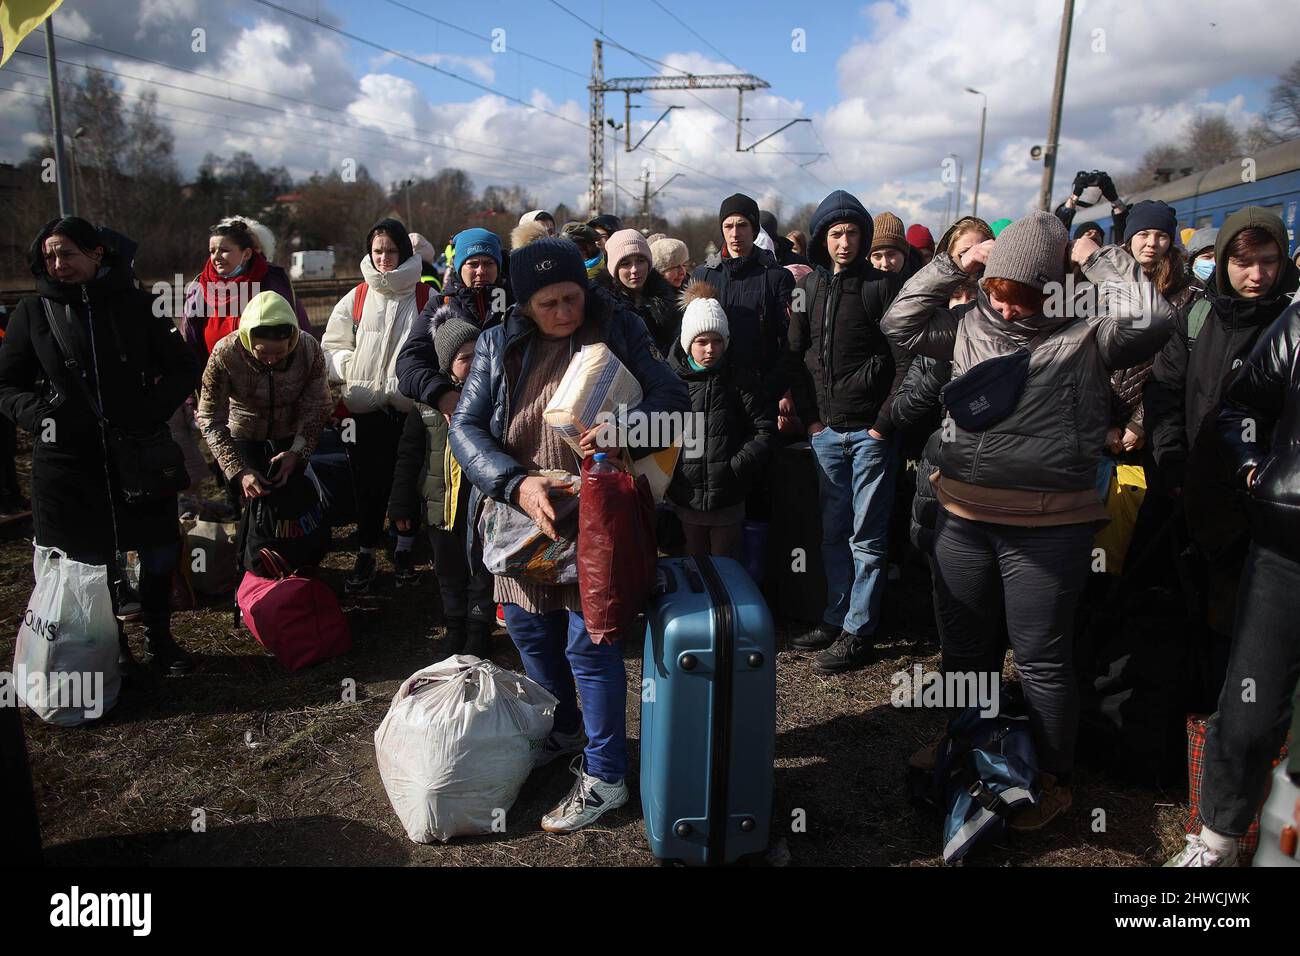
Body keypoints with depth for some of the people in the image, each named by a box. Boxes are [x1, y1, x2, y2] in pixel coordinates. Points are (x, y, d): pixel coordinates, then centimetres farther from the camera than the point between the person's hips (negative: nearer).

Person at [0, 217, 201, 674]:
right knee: (90, 559, 8)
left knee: (159, 551, 8)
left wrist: (154, 409, -11)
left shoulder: (136, 305, 0)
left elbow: (184, 367, 4)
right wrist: (39, 413, -12)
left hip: (140, 453, 0)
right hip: (67, 461, 0)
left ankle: (159, 636, 28)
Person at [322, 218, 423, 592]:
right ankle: (365, 555, 19)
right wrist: (352, 369, -4)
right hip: (364, 407, 1)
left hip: (412, 406, -1)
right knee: (368, 484, 5)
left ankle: (406, 548, 27)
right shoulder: (356, 298, 9)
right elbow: (333, 345, 12)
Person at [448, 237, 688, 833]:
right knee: (528, 627, 19)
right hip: (522, 515, 5)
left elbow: (673, 395, -9)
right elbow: (465, 427, -6)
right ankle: (564, 728, 44)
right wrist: (517, 484, -23)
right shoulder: (499, 345, 0)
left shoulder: (617, 332, -6)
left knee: (590, 642, 0)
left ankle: (604, 776, 17)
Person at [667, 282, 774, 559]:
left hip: (728, 502, -1)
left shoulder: (739, 380, -1)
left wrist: (737, 466, -11)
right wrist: (670, 472, -7)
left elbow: (764, 429, -3)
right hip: (687, 501, 1)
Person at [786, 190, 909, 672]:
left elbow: (904, 362, -7)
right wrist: (809, 416, 4)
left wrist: (884, 424, -11)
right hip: (826, 430, 5)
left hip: (871, 431, -4)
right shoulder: (809, 287, 9)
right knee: (832, 531, 11)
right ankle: (835, 618, 23)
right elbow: (796, 356, 12)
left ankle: (859, 631, 11)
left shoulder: (882, 285, -4)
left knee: (867, 536, 2)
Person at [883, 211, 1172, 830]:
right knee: (965, 646, 18)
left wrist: (1100, 259, -6)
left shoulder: (1087, 335, -2)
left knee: (1041, 660, 5)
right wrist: (955, 267, 5)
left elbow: (1150, 320, -17)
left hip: (1048, 528, -4)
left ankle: (1053, 782, 25)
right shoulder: (970, 325, 9)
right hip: (963, 518, 5)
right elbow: (900, 323, 11)